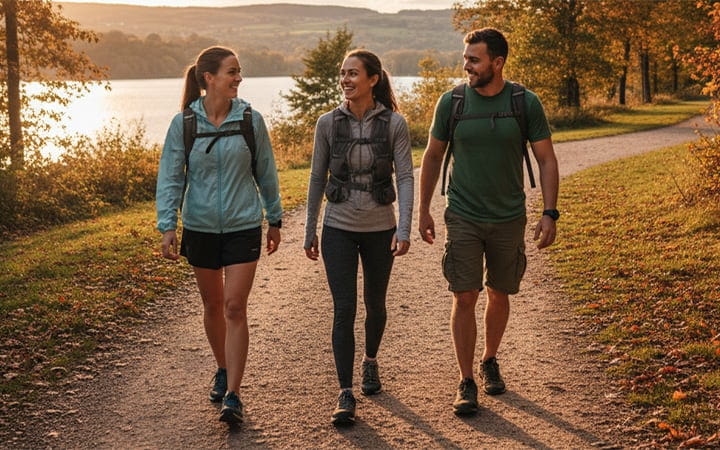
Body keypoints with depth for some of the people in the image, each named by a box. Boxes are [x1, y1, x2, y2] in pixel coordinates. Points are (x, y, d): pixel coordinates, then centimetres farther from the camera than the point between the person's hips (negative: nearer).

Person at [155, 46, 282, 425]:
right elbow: (170, 177, -3)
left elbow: (266, 173, 6)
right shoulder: (184, 123, -6)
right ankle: (223, 370, 37)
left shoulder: (250, 120, -5)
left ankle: (233, 394, -3)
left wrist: (275, 219, 11)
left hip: (243, 226, -1)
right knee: (212, 305, 15)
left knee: (235, 308, -7)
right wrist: (167, 226, -11)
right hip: (200, 227, 1)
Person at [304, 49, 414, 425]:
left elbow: (405, 177, -8)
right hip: (339, 228, 0)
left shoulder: (394, 123, -7)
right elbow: (317, 179, 4)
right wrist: (310, 231, 6)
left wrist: (404, 229, -18)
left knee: (375, 305, 16)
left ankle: (370, 362, 43)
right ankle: (345, 394, -2)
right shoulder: (328, 123, -3)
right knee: (344, 309, -7)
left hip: (380, 229, 0)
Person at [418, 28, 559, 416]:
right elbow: (432, 156, 6)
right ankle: (466, 382, 4)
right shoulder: (451, 102, -5)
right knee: (465, 297, -6)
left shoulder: (526, 104, -7)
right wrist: (423, 210, 6)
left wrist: (549, 213, -9)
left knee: (499, 294, 13)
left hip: (509, 219, 1)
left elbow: (546, 160, -1)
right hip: (463, 218, -1)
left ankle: (489, 361, 36)